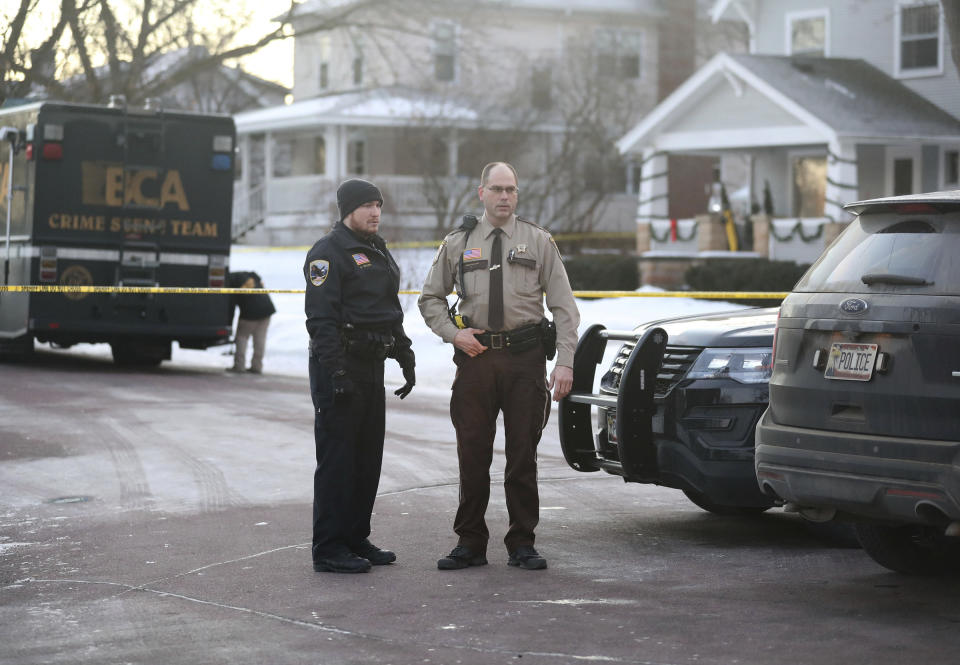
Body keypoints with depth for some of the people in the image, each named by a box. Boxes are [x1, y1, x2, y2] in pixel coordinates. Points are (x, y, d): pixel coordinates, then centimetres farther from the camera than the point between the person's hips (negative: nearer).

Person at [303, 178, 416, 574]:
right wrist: (336, 373, -24)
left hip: (372, 367, 9)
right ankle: (329, 549, -2)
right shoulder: (328, 252, -10)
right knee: (336, 459, -6)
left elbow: (392, 312, 26)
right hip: (340, 367, -9)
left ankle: (356, 538, 22)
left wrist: (405, 357, 18)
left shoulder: (378, 252, 18)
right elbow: (321, 319, -18)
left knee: (367, 458, 12)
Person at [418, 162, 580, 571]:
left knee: (523, 454, 3)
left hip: (526, 357, -1)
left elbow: (563, 305, 2)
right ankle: (470, 544, 13)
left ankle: (522, 545, 13)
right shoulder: (457, 244, 9)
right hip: (476, 355, 1)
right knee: (473, 455, 3)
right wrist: (453, 333, -2)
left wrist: (565, 362, -7)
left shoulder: (539, 242, 6)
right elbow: (430, 297, 16)